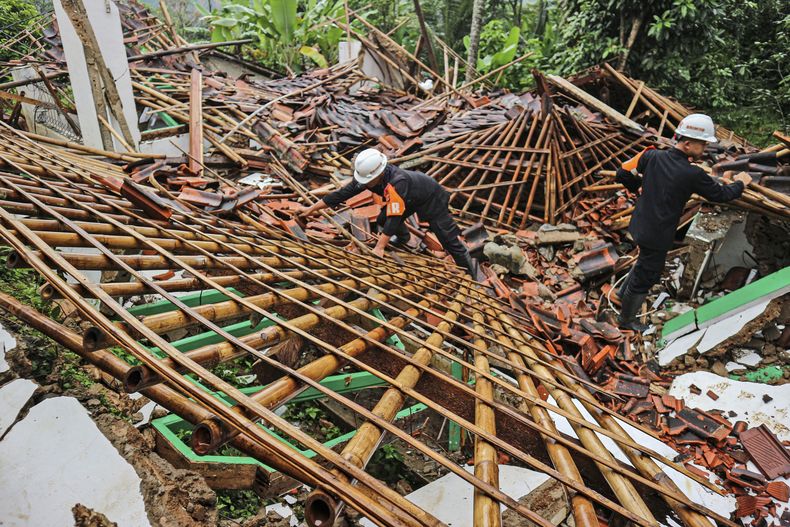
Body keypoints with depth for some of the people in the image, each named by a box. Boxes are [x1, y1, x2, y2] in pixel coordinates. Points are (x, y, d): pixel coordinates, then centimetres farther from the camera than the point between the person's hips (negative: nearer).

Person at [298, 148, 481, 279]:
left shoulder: (397, 183, -45)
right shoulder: (369, 174, -21)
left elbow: (394, 217, -45)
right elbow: (344, 192, -17)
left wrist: (379, 248, -44)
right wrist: (313, 209, -17)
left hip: (431, 199, -7)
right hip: (412, 197, 7)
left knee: (448, 239, -8)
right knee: (383, 221, 1)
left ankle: (469, 264, 11)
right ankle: (403, 237, 31)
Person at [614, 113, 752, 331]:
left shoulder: (652, 156, -10)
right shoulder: (693, 174, -22)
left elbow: (623, 173, -3)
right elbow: (721, 194, -7)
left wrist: (638, 187, 15)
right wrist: (740, 183, 14)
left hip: (640, 224, 7)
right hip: (657, 236, -6)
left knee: (646, 262, 32)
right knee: (646, 277, 12)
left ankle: (623, 293, 48)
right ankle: (626, 320, 30)